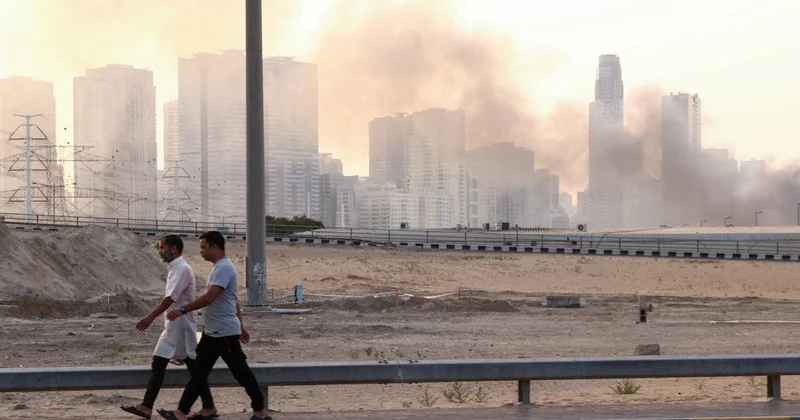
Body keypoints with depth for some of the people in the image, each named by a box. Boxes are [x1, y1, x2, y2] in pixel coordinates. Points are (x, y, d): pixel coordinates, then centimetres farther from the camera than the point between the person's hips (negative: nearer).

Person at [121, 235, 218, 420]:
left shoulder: (182, 269, -17)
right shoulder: (176, 268, 13)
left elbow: (171, 298, -25)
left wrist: (150, 317, -29)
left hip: (181, 326, -10)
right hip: (173, 325, 10)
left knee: (194, 367, -4)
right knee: (158, 365, 8)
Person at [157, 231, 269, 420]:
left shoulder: (223, 268, -18)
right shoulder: (221, 267, 15)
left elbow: (209, 298, -27)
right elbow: (234, 301, 21)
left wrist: (182, 310, -25)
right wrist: (240, 326, 26)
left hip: (224, 333, -10)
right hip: (212, 332, 10)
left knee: (241, 372, 0)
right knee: (198, 373, 7)